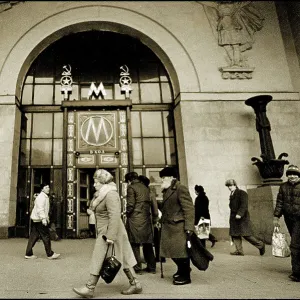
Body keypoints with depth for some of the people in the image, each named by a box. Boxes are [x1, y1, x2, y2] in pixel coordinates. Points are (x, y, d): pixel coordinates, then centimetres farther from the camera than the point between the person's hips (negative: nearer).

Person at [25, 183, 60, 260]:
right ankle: (50, 254, 2)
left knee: (33, 236, 11)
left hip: (35, 219, 10)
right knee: (46, 236, -4)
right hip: (39, 219, -10)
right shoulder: (41, 197, -13)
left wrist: (46, 218, 28)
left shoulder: (45, 197, 20)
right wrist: (43, 218, -29)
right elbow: (40, 209, -23)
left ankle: (28, 254, 15)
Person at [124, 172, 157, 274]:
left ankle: (138, 268, 7)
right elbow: (149, 203, 12)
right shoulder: (146, 188, 13)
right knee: (147, 243, 13)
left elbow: (130, 205, -12)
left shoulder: (131, 187, -6)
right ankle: (151, 267, 19)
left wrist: (127, 214, 2)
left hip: (135, 219, -6)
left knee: (135, 244, 3)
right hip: (146, 219, 6)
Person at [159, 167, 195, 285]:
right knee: (172, 250, 14)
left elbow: (189, 209, -16)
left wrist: (189, 228, -20)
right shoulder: (167, 190, 15)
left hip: (179, 227, -8)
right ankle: (182, 270, 37)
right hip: (168, 227, 8)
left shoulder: (181, 188, -12)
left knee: (181, 251, 2)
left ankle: (185, 276, 19)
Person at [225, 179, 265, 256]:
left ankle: (260, 245, 12)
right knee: (234, 235, 4)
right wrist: (232, 216, 16)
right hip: (234, 217, 8)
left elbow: (244, 205, -18)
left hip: (242, 218, -8)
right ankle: (239, 250, 10)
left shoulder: (242, 193, -9)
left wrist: (239, 214, -27)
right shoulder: (232, 195, 15)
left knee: (246, 235, -6)